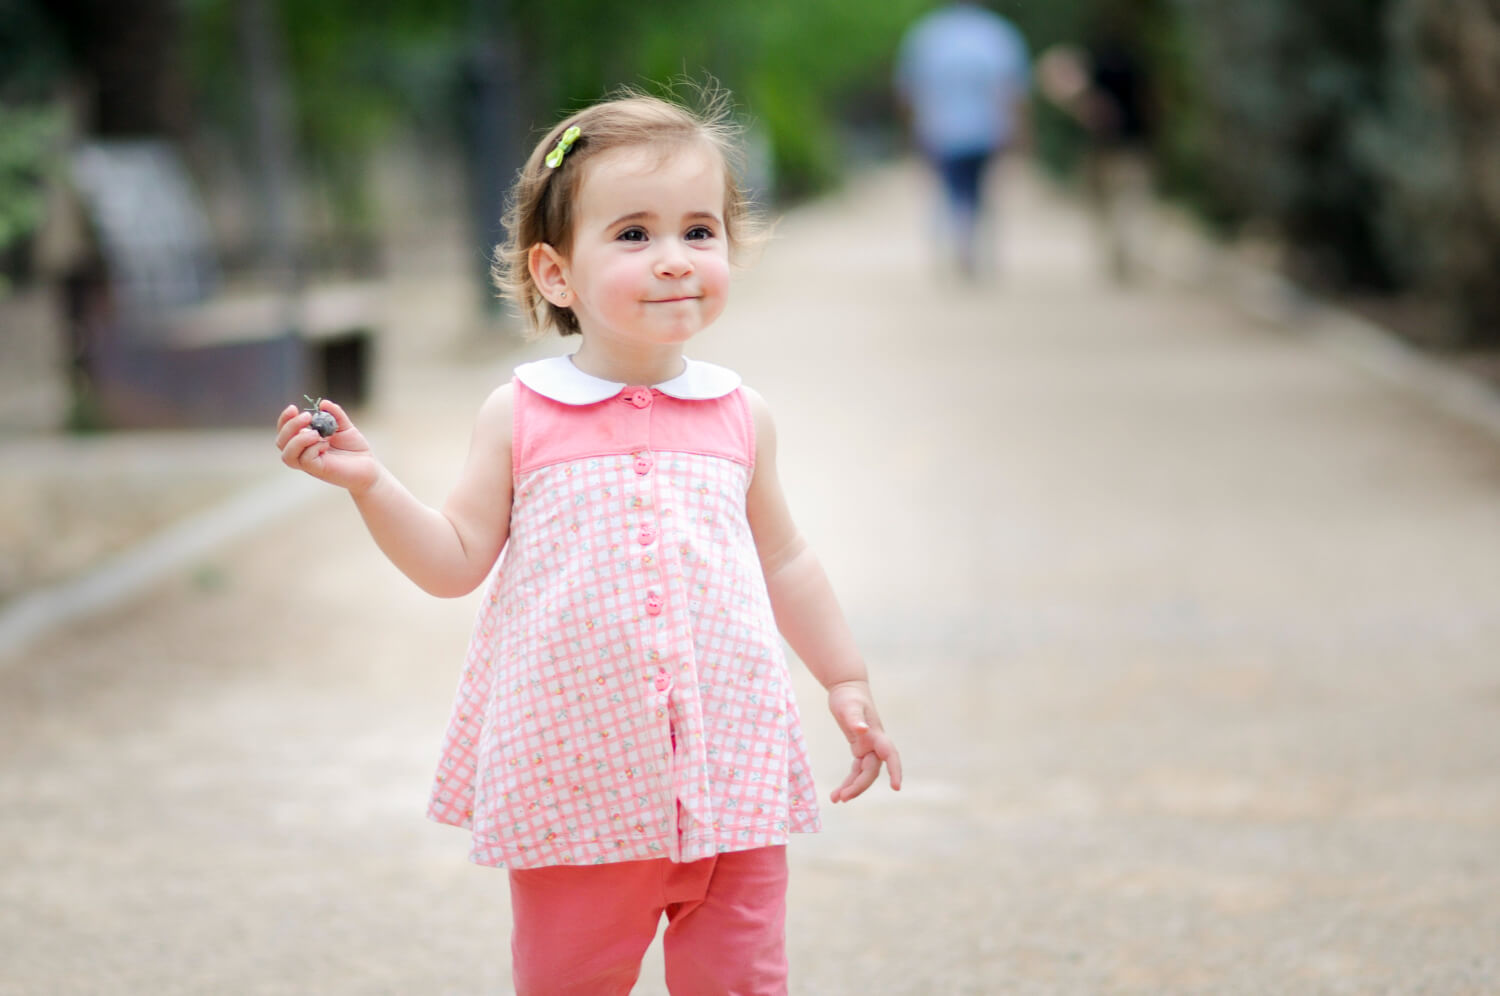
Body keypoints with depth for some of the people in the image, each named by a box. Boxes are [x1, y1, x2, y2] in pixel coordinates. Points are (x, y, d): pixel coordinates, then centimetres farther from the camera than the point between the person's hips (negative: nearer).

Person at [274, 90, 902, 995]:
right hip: (574, 780, -1)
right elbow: (457, 561, 0)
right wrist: (369, 482, -12)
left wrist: (848, 683, 19)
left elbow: (784, 562, 16)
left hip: (728, 771, 2)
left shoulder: (739, 418, 4)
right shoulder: (520, 418, -2)